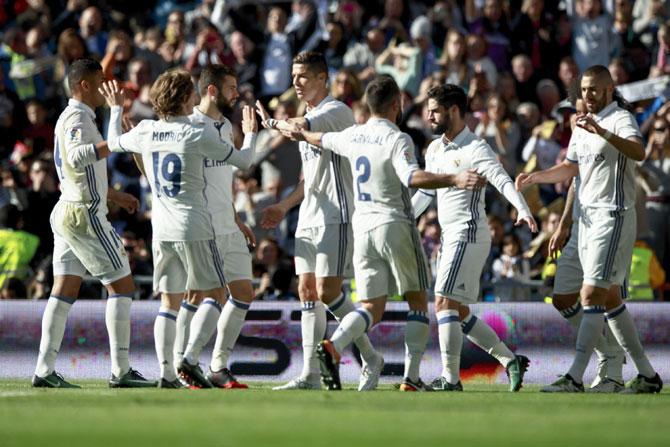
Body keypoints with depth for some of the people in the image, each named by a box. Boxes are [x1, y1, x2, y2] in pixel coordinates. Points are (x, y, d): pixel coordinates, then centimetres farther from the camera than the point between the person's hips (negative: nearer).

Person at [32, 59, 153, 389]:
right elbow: (77, 158, -33)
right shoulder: (78, 117, -13)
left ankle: (45, 369, 1)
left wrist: (115, 196, 31)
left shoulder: (71, 117, 19)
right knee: (121, 285, -5)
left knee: (64, 290, 5)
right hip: (85, 215, -10)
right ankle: (120, 371, -6)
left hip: (67, 212, 10)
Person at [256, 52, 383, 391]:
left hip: (335, 218, -9)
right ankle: (310, 375, 6)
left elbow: (300, 127, -29)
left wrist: (271, 122, -10)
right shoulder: (310, 117, 20)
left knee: (327, 292, -13)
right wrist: (284, 206, 19)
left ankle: (371, 359, 1)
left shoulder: (337, 111, -9)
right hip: (309, 219, 9)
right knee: (307, 291, 5)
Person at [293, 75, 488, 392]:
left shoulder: (353, 136, 7)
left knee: (371, 307, 7)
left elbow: (321, 140, 28)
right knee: (418, 301, 7)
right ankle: (411, 379, -1)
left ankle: (333, 347, -21)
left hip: (362, 228, 6)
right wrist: (454, 180, -40)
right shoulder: (397, 139, -13)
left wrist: (300, 132, 51)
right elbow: (412, 177, -30)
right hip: (396, 227, -6)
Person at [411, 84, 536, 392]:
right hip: (449, 237, 9)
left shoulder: (475, 149, -11)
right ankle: (510, 360, 17)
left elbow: (502, 180, -24)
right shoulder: (435, 150, 15)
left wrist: (523, 210, -40)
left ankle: (450, 378, -15)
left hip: (469, 234, -9)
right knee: (460, 314, 9)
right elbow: (425, 192, 27)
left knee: (445, 304, -15)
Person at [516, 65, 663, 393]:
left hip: (614, 216, -9)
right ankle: (647, 375, 16)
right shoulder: (582, 126, 17)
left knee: (592, 294, -14)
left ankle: (575, 378, -18)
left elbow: (638, 152, -32)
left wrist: (602, 132, -46)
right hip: (588, 216, 9)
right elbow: (571, 168, 28)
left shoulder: (620, 119, -11)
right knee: (609, 298, 10)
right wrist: (535, 177, 12)